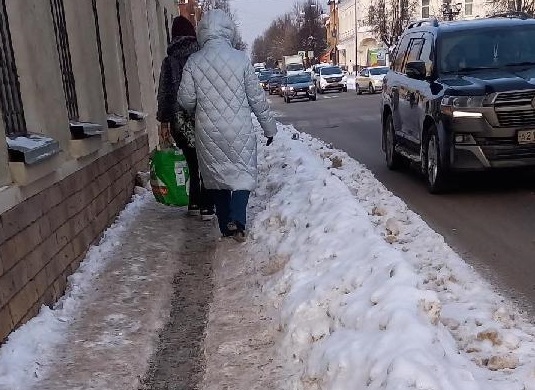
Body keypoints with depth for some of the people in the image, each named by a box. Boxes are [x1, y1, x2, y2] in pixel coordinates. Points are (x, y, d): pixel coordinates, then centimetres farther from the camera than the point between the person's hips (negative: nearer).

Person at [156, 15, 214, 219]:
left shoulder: (169, 60, 4)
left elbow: (164, 92, 4)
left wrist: (164, 121, 9)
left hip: (179, 119, 2)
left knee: (193, 162, 13)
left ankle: (194, 204, 18)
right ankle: (206, 206, 4)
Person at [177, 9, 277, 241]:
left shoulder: (193, 62, -4)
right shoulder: (241, 59, -6)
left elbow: (186, 100, -3)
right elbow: (257, 98, -2)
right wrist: (269, 127, 9)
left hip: (208, 132, 2)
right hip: (239, 131, -1)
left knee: (216, 176, 15)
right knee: (243, 173, 11)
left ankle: (226, 227, 20)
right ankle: (237, 220, -9)